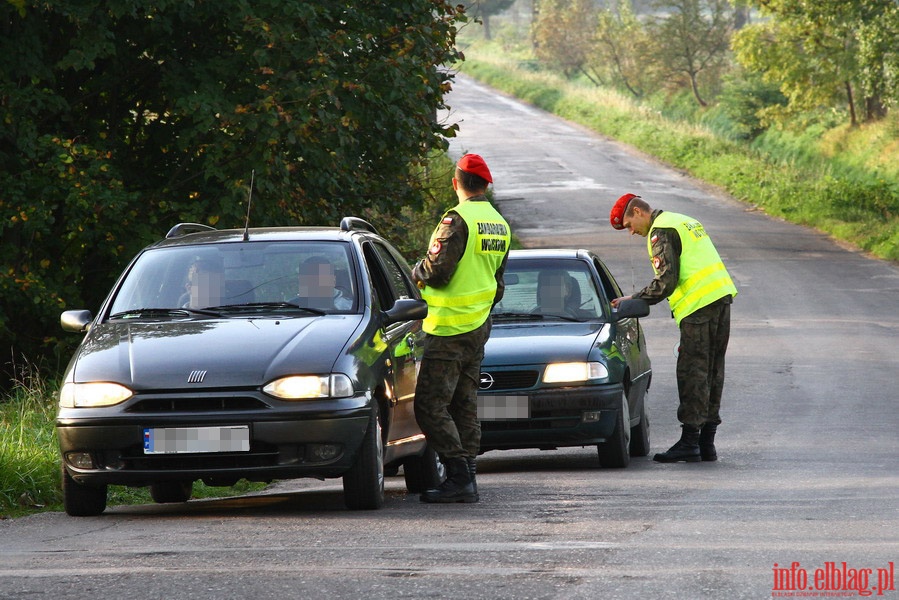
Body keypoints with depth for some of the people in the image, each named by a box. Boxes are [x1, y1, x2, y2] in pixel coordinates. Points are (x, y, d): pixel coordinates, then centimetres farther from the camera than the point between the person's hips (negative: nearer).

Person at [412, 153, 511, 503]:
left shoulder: (457, 219, -15)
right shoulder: (499, 225, 13)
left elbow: (437, 270, -20)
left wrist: (417, 273, 2)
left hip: (449, 329, -9)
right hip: (479, 327, 9)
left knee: (430, 406, -7)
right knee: (464, 406, 13)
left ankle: (459, 477, -13)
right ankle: (467, 479, 11)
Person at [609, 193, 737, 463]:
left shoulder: (661, 232, -8)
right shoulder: (687, 223, 22)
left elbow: (665, 282, -16)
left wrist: (633, 299, -6)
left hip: (699, 306, -9)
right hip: (721, 298, 9)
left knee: (692, 373, -7)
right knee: (712, 372, 11)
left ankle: (689, 442, -8)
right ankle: (707, 441, 14)